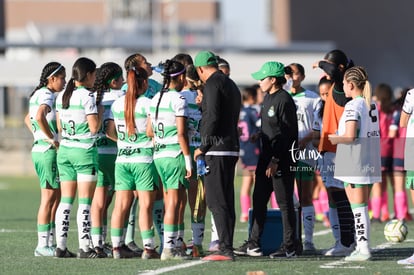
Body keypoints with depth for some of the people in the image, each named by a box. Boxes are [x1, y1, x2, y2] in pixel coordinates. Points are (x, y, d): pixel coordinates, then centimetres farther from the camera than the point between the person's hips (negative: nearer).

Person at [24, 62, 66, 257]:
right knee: (48, 198, -6)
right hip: (48, 152, -10)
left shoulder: (38, 94, 16)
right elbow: (40, 116, -33)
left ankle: (48, 242, 14)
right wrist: (51, 138, -22)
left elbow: (28, 119, 30)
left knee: (55, 198, 12)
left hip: (39, 149, 10)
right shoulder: (47, 95, -14)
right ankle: (43, 245, -3)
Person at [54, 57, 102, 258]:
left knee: (66, 200, 8)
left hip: (65, 150, 7)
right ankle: (84, 247, -5)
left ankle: (60, 246, 5)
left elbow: (60, 127, 13)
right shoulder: (87, 96, -12)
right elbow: (94, 127, -14)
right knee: (85, 202, -3)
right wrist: (100, 112, 2)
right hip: (85, 151, -6)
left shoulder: (62, 96, 10)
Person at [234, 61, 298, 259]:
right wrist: (265, 157, 17)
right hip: (267, 157, 9)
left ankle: (289, 247, 3)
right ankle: (253, 244, 13)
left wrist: (276, 160, -20)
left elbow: (287, 133, -18)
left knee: (284, 202, -3)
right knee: (258, 200, 9)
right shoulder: (268, 98, 14)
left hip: (282, 160, -9)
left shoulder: (284, 100, -14)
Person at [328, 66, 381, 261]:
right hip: (370, 161, 8)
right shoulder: (372, 104, 11)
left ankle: (363, 248, -5)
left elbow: (350, 136, -24)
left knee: (358, 207, -5)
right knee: (363, 207, 14)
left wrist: (334, 139, -4)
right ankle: (362, 247, 16)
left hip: (354, 162, -8)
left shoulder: (353, 106, -16)